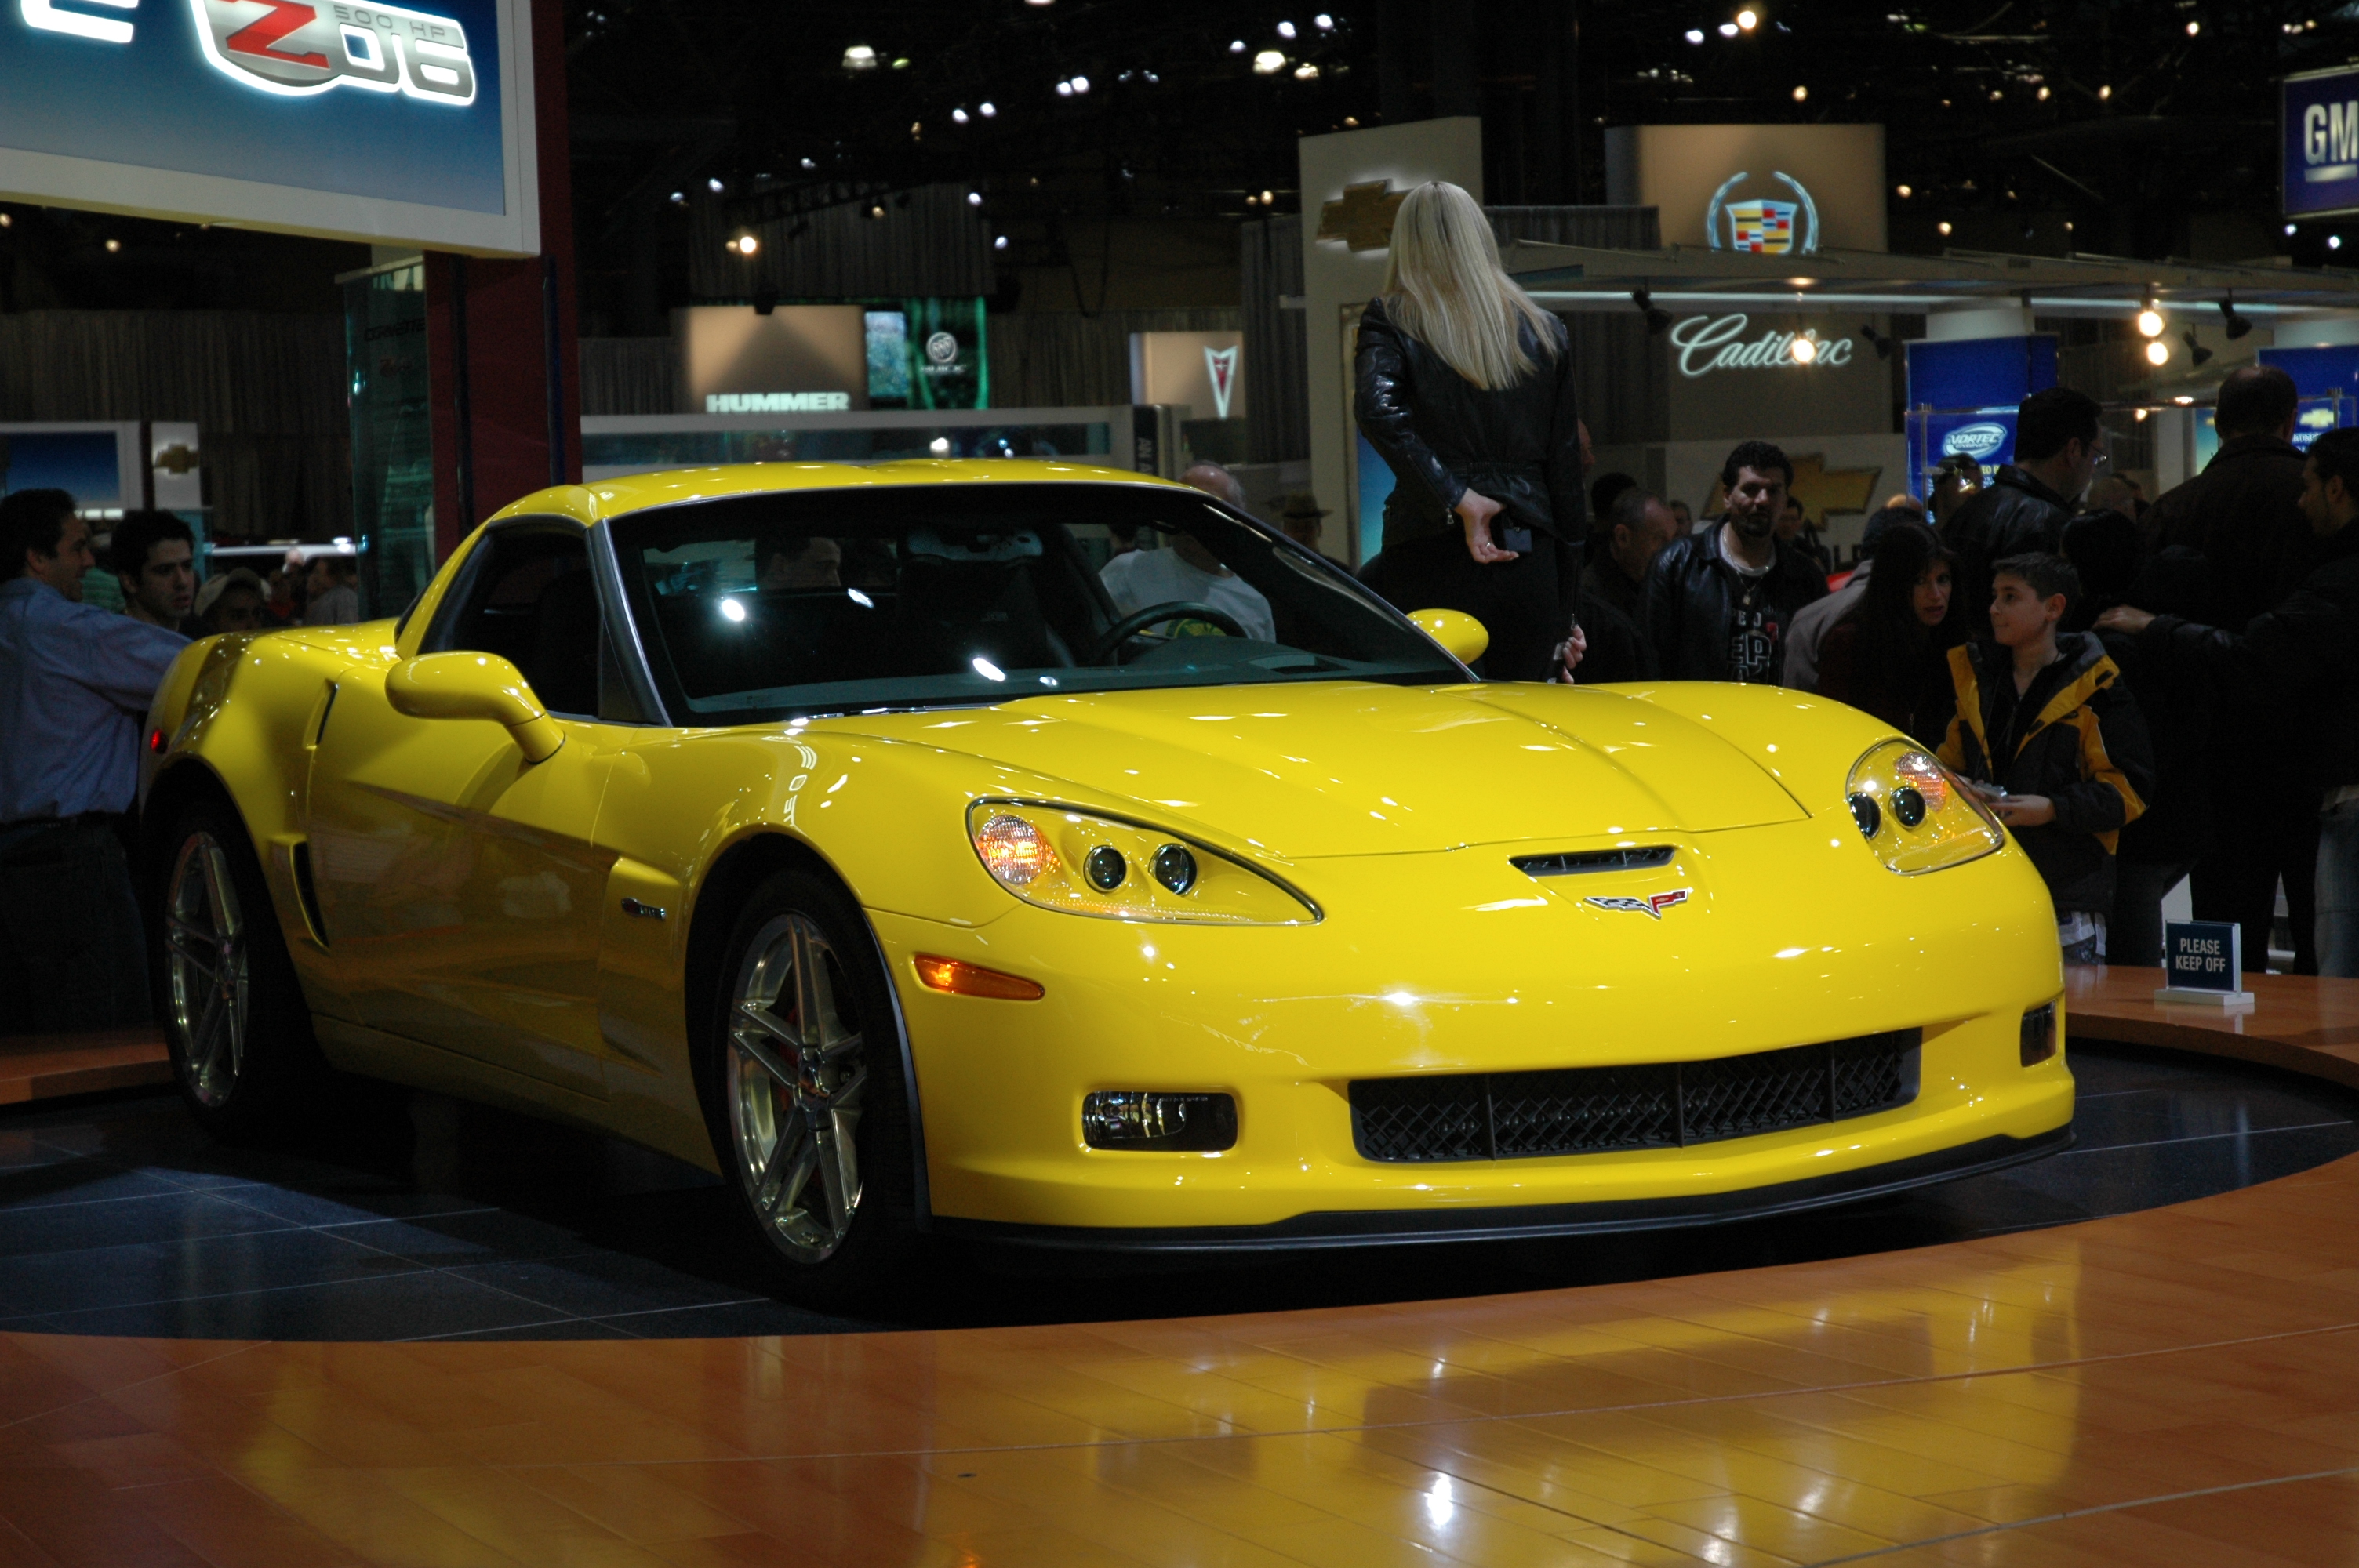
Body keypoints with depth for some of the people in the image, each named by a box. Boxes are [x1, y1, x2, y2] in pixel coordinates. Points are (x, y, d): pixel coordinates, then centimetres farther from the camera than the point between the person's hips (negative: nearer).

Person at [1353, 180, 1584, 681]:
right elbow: (1566, 474, 13)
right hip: (1530, 566, 3)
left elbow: (1378, 410, -20)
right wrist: (1566, 610, 17)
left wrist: (1459, 500, -16)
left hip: (1431, 563, -3)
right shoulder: (1546, 333, 12)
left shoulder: (1391, 320, 3)